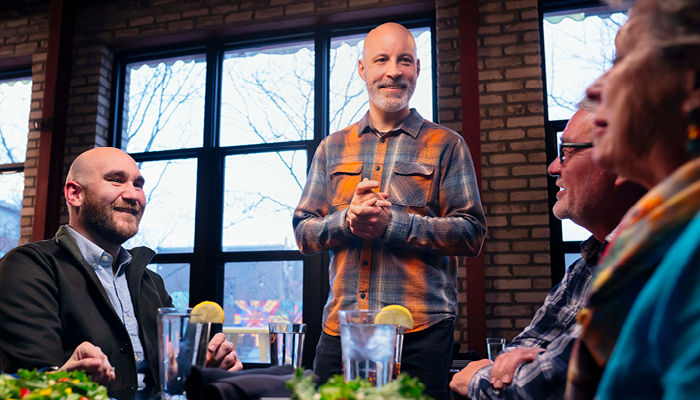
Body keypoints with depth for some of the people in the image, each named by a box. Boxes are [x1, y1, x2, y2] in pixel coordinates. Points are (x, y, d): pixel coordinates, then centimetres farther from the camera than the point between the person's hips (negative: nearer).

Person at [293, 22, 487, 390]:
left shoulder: (446, 145, 5)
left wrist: (392, 223, -14)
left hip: (421, 330, -2)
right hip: (340, 327, 3)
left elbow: (472, 235, -2)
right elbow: (303, 233, 12)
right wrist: (347, 219, -10)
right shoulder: (332, 148, 14)